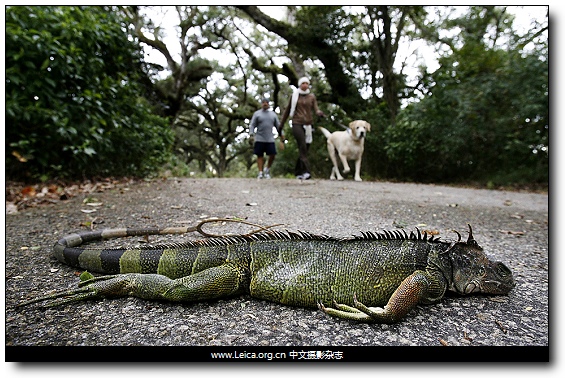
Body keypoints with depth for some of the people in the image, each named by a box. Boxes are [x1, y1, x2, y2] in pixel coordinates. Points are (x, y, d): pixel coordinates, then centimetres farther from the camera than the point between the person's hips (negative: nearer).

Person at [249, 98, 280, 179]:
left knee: (272, 155, -5)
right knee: (260, 156, -1)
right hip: (259, 139, -2)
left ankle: (267, 169, 17)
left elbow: (278, 125, 15)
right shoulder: (257, 114, 6)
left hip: (270, 139, 2)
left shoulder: (273, 114, 14)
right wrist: (251, 135, -12)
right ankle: (261, 173, 3)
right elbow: (252, 125, 2)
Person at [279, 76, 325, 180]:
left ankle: (298, 172, 15)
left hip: (308, 125, 3)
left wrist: (320, 113, -24)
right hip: (297, 124, -3)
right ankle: (306, 171, -26)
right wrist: (281, 125, 13)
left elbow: (316, 109, 1)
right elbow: (287, 110, 14)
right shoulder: (294, 96, 9)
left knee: (304, 149, 3)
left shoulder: (312, 96, 12)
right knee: (302, 147, -20)